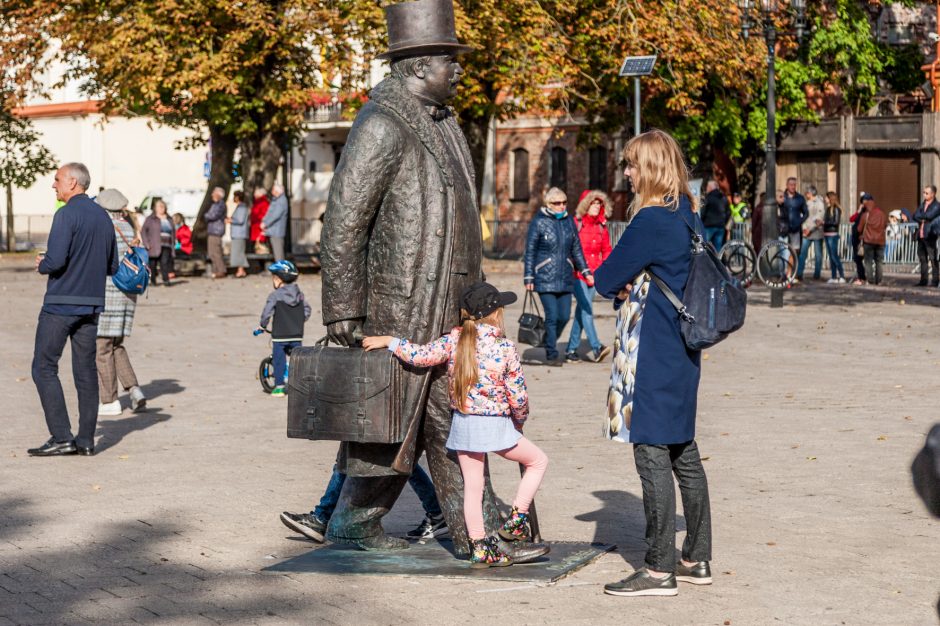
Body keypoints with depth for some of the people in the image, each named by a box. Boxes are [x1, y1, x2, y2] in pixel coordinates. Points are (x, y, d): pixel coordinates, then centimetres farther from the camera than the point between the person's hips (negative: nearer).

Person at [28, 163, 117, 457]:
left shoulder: (66, 215, -13)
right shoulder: (103, 217, 11)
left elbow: (55, 260, -21)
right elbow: (112, 267, 16)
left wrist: (41, 265, -1)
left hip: (61, 303, -7)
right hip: (91, 304, 7)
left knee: (44, 368, -1)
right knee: (86, 370, 8)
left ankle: (61, 437, -9)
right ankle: (86, 440, 9)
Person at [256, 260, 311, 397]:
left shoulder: (274, 295, -8)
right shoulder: (299, 293, 7)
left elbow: (267, 313, -9)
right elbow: (307, 310, 12)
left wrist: (262, 325, 7)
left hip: (279, 335, -4)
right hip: (297, 334, 4)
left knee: (279, 360, 3)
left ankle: (279, 386, 2)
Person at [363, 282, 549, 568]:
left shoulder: (455, 340, -4)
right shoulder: (505, 348, -11)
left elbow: (420, 355, -10)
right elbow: (518, 396, -8)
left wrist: (387, 341, 5)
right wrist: (519, 420, 13)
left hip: (463, 424, 4)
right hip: (496, 426, -4)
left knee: (472, 486, 11)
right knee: (538, 461, 16)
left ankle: (479, 548, 14)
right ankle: (516, 520, 9)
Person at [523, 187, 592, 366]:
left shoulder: (569, 221, 10)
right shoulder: (539, 222, -3)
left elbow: (576, 249, 18)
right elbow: (530, 251, -2)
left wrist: (585, 271, 12)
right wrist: (528, 277, -6)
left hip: (565, 278, 5)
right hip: (545, 278, -5)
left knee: (564, 316, 3)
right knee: (552, 316, -8)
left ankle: (549, 344, 25)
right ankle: (551, 355, 1)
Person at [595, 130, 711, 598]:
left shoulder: (651, 219, -17)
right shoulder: (687, 216, 12)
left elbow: (605, 280, -13)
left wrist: (616, 283, 8)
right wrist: (631, 284, 0)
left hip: (652, 353, -10)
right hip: (682, 350, 10)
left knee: (651, 452, -5)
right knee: (683, 451, 14)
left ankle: (660, 569, -2)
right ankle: (696, 559, 21)